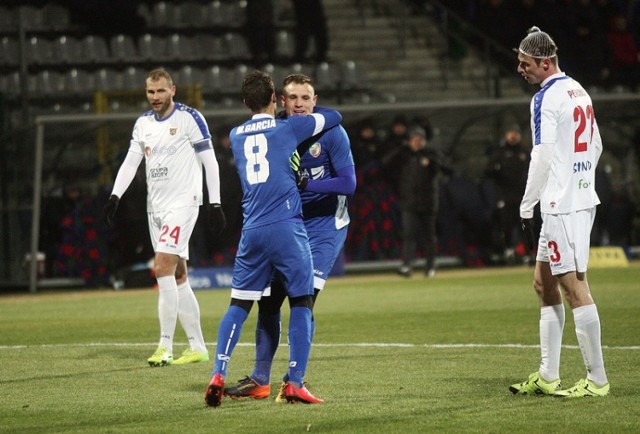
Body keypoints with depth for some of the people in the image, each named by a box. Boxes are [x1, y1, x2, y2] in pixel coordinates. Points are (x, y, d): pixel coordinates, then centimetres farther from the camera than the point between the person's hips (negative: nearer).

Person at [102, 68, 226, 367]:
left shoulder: (189, 118, -7)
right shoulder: (143, 123, 12)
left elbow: (209, 161, -6)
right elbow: (130, 162, 13)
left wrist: (215, 204, -10)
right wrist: (114, 197, 0)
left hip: (183, 202, -7)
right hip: (156, 205, 7)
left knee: (163, 268, -18)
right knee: (178, 277, 7)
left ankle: (165, 346, -15)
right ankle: (197, 347, 11)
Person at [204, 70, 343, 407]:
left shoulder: (236, 136, 14)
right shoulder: (288, 127, 2)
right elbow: (335, 117, 16)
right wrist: (309, 112, 34)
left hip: (251, 231, 4)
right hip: (286, 228, -4)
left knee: (239, 305, 10)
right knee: (301, 303, 2)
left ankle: (218, 375, -3)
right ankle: (295, 383, -6)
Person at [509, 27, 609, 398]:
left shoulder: (547, 98, -13)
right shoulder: (578, 91, 15)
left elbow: (543, 159, -17)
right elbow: (596, 147, 22)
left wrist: (526, 208, -13)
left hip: (562, 205, -10)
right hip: (582, 198, 10)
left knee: (574, 287, -8)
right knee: (544, 283, 15)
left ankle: (598, 379, -7)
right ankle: (548, 377, 17)